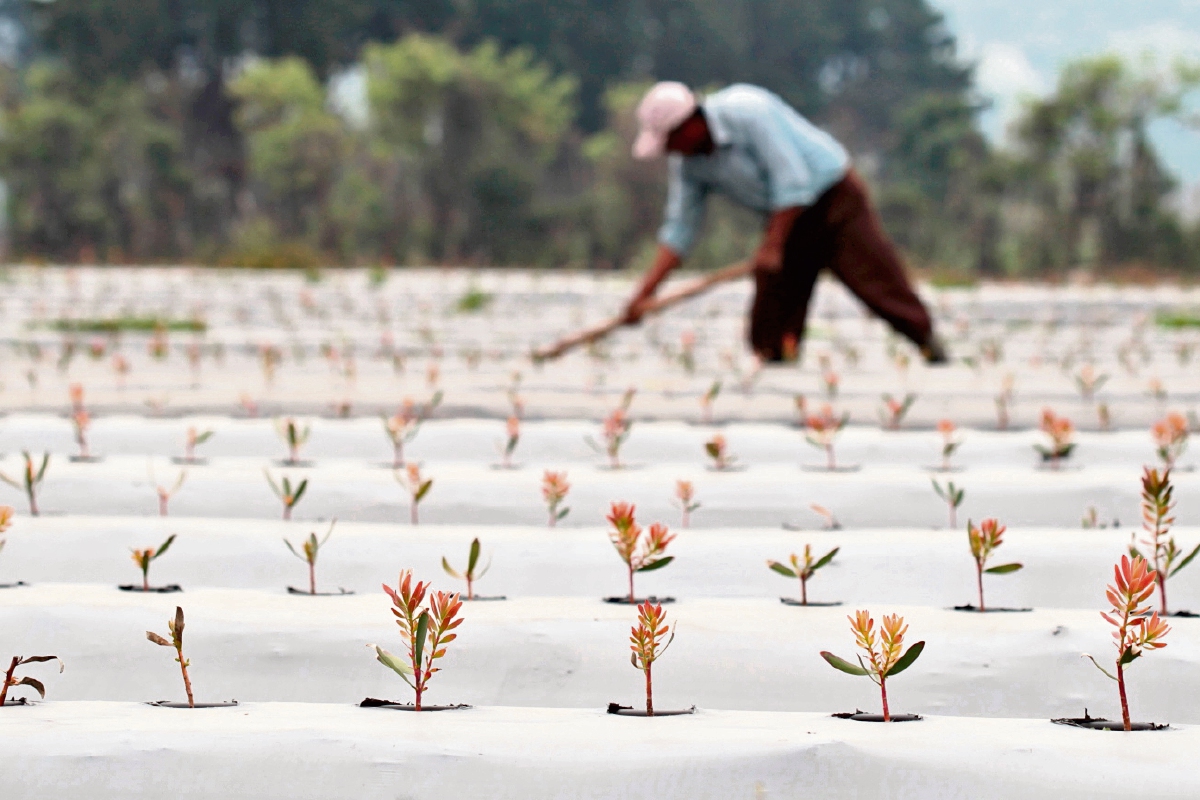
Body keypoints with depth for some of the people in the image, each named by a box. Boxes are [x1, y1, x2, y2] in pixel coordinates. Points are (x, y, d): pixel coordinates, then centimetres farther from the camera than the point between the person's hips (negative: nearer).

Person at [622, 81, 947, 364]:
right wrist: (645, 290, -8)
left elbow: (791, 180, -27)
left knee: (875, 280, -10)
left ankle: (928, 343, 4)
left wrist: (772, 247, -25)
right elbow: (679, 230, 0)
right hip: (786, 217, 7)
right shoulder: (686, 163, -5)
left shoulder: (747, 112, -28)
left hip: (834, 197, -7)